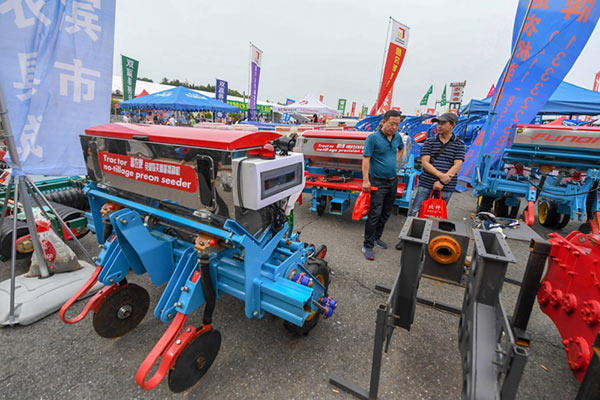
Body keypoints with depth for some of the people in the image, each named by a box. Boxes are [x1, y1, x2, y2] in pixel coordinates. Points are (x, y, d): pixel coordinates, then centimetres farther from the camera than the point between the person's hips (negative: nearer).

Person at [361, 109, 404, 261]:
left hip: (393, 181, 7)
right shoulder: (373, 138, -13)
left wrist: (396, 160, 12)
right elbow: (366, 159, -17)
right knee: (375, 214, -7)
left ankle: (377, 237, 32)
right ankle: (367, 245, 3)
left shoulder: (397, 137, 7)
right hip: (378, 182, -7)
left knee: (386, 214, 15)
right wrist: (366, 181, -23)